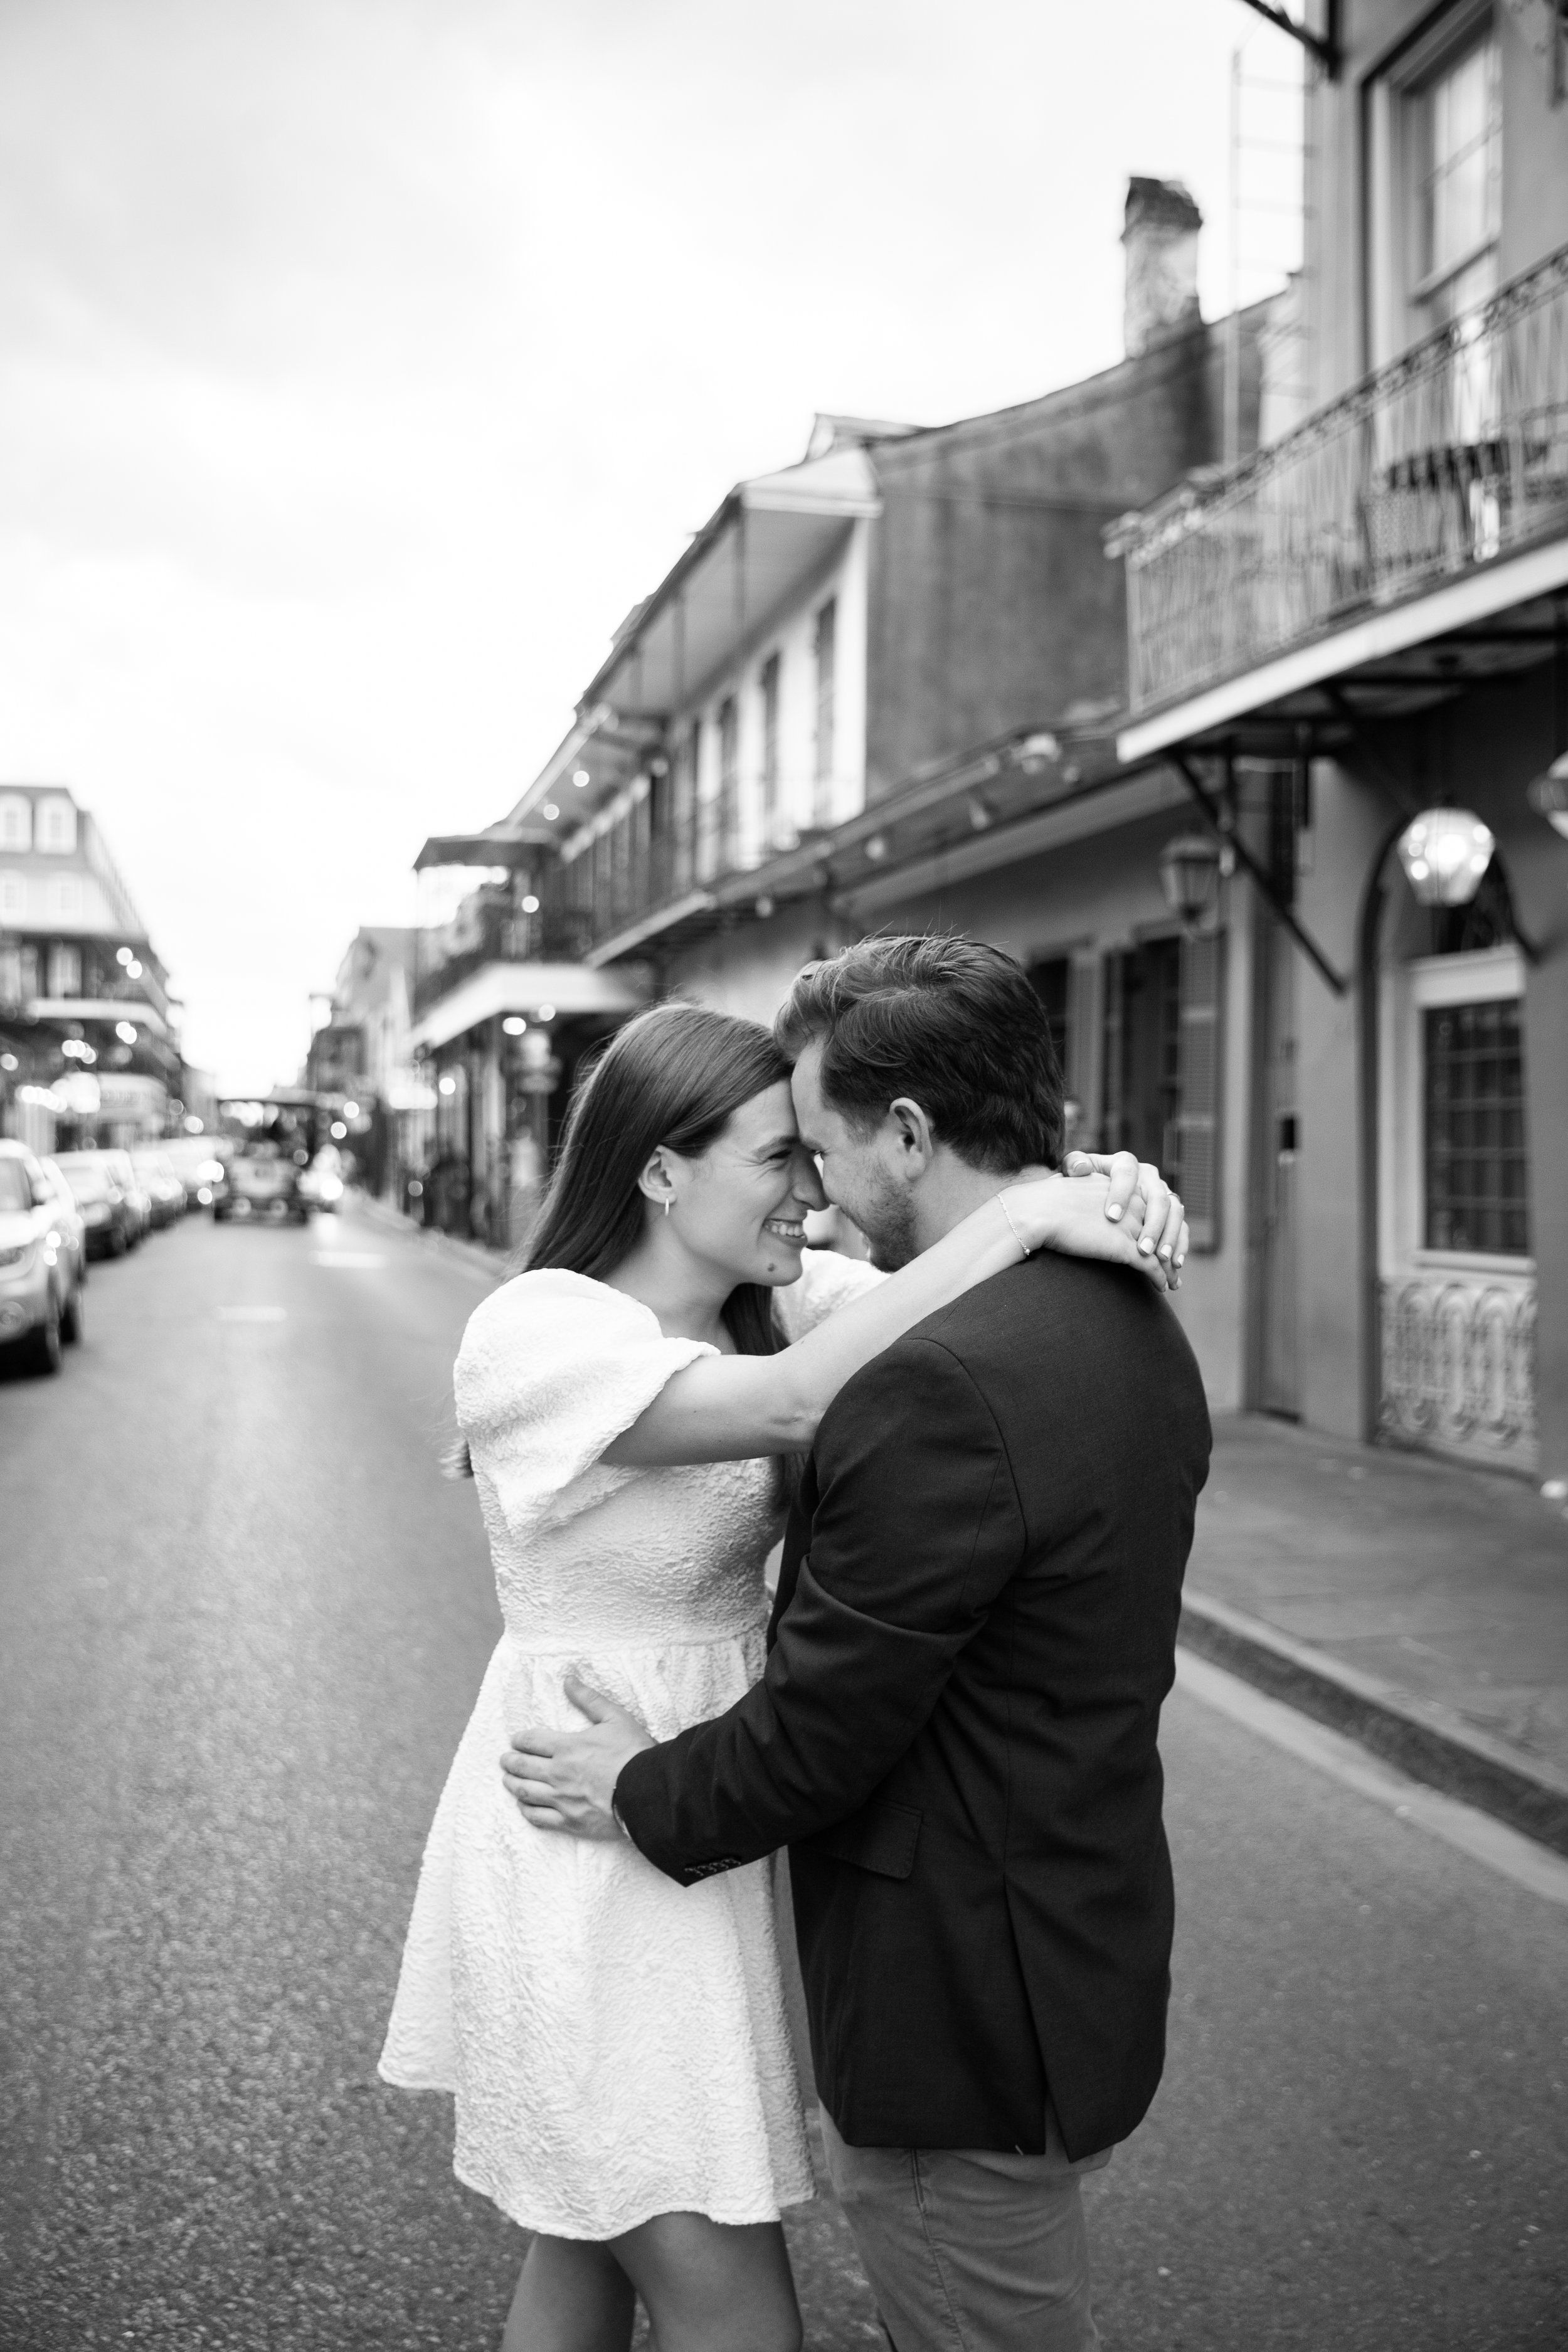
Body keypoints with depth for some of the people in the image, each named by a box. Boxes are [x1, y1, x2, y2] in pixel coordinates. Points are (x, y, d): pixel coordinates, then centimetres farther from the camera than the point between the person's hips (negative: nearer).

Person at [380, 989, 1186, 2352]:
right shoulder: (535, 1332, -20)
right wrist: (1018, 1219, -31)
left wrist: (1105, 1191, -22)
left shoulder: (772, 1303, 1)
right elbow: (801, 1405, -34)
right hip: (584, 1855, -7)